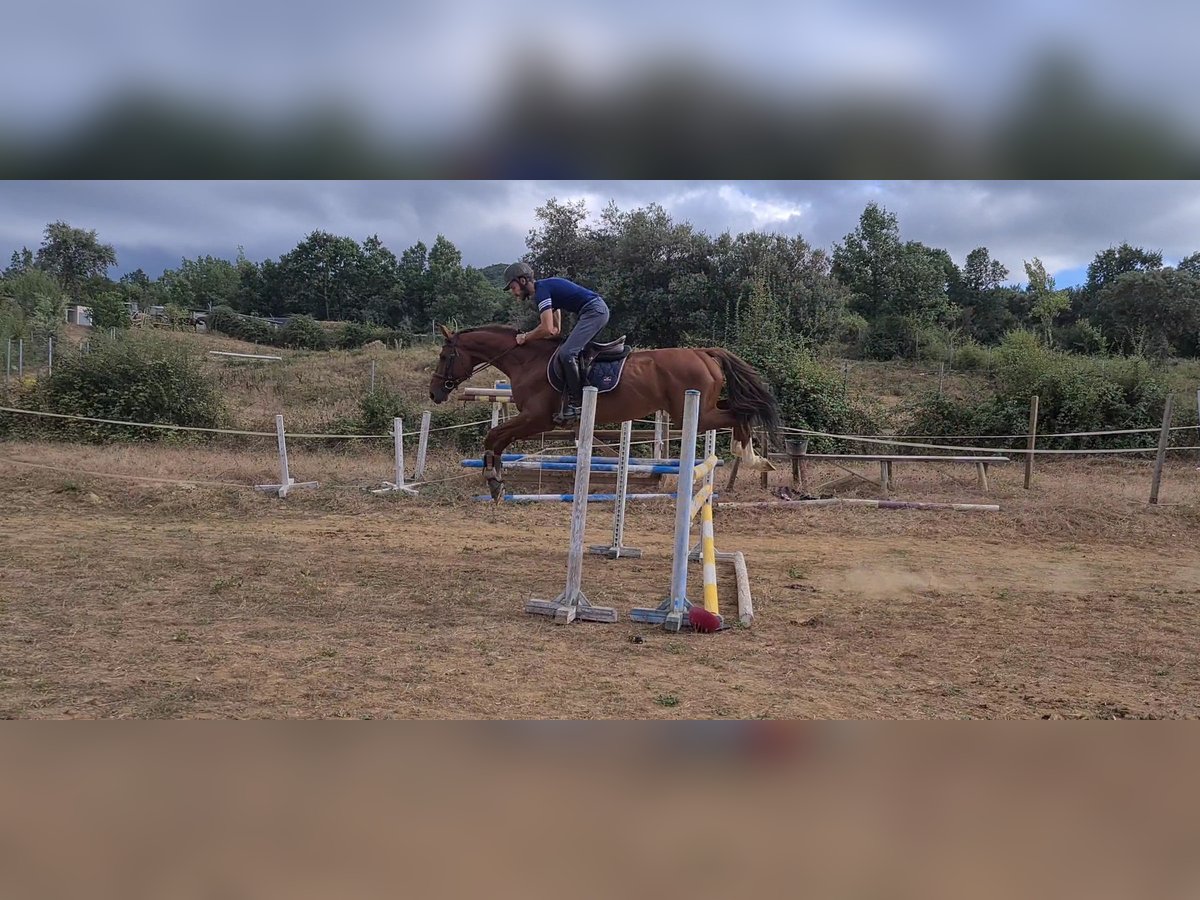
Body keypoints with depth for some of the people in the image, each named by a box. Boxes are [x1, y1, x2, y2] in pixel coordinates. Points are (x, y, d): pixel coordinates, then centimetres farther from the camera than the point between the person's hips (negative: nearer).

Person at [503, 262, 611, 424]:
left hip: (594, 311, -11)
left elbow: (547, 329, -20)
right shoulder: (546, 286, 22)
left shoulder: (541, 291, -10)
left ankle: (576, 403, -16)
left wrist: (525, 337, -4)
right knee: (571, 349, 20)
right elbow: (556, 329, 27)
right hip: (598, 309, 11)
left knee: (566, 353, -18)